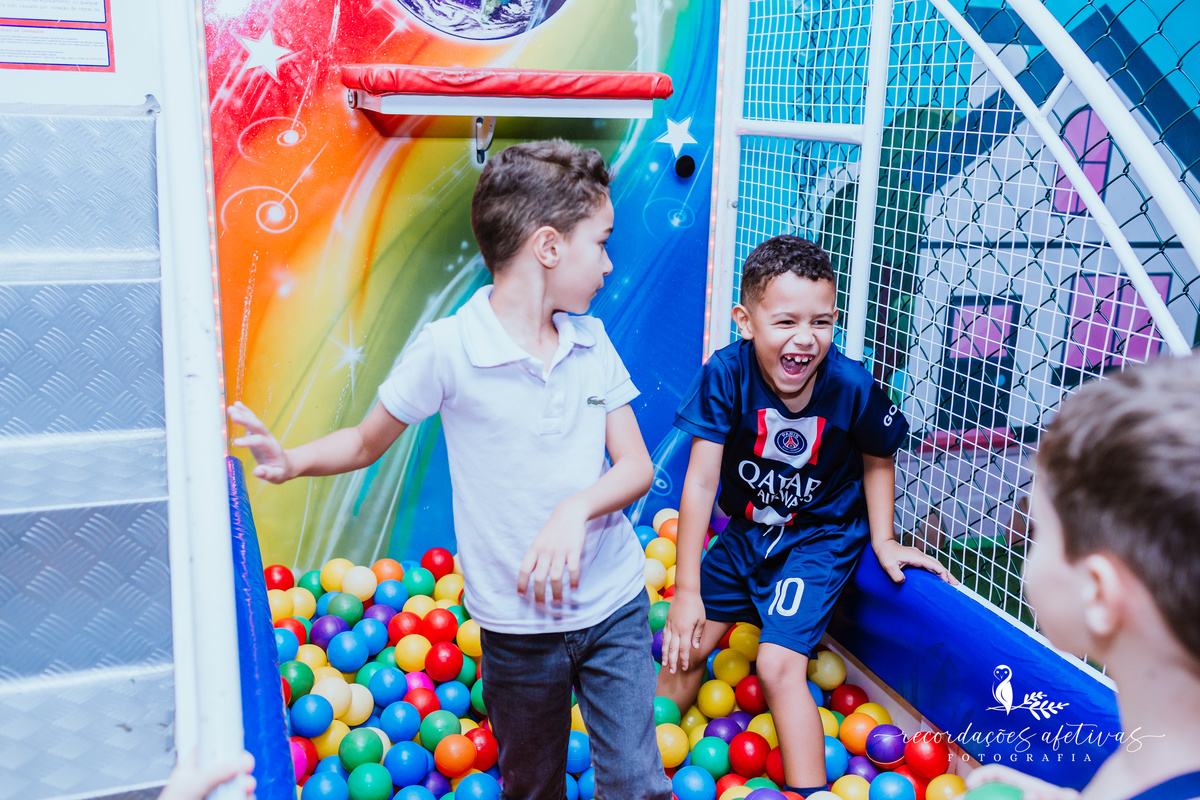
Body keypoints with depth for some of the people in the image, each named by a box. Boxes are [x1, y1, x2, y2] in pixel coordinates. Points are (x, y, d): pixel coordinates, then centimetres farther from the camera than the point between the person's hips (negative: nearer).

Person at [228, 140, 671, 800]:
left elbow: (637, 466, -3)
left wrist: (576, 508, -22)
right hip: (520, 621, -2)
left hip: (615, 604, 3)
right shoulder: (448, 348, -14)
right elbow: (367, 443, -1)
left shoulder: (592, 341, 0)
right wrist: (288, 462, -19)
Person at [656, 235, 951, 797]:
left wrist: (883, 541, -5)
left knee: (779, 667, -14)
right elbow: (701, 480, -22)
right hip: (746, 532, 3)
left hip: (821, 539, -3)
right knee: (684, 644, 9)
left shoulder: (852, 387, -24)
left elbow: (877, 461, -1)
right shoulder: (726, 374, -23)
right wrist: (687, 590, -20)